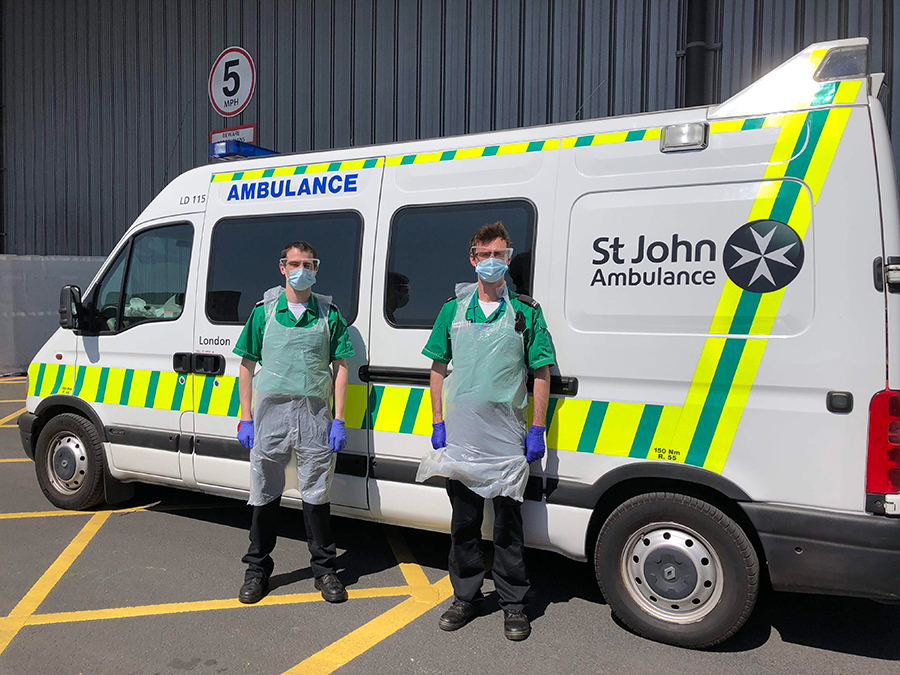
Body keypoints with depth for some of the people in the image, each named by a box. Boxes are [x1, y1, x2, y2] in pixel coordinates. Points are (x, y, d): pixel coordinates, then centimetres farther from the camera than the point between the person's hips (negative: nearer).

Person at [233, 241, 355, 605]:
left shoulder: (328, 314, 6)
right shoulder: (264, 311, 6)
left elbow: (340, 367, 5)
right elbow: (247, 366, 7)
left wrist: (338, 420, -1)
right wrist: (245, 419, 1)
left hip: (315, 414, 0)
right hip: (271, 411, 1)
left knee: (316, 495, 6)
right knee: (265, 494, 9)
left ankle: (324, 568, 22)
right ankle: (257, 569, 25)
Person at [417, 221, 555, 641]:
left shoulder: (526, 311, 2)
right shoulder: (453, 309, 8)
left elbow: (541, 373, 2)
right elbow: (438, 367, 11)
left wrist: (537, 430, -3)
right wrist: (438, 422, 5)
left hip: (507, 437, -2)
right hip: (460, 435, 2)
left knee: (508, 522, 6)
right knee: (463, 521, 13)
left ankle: (513, 604, 22)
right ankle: (466, 596, 29)